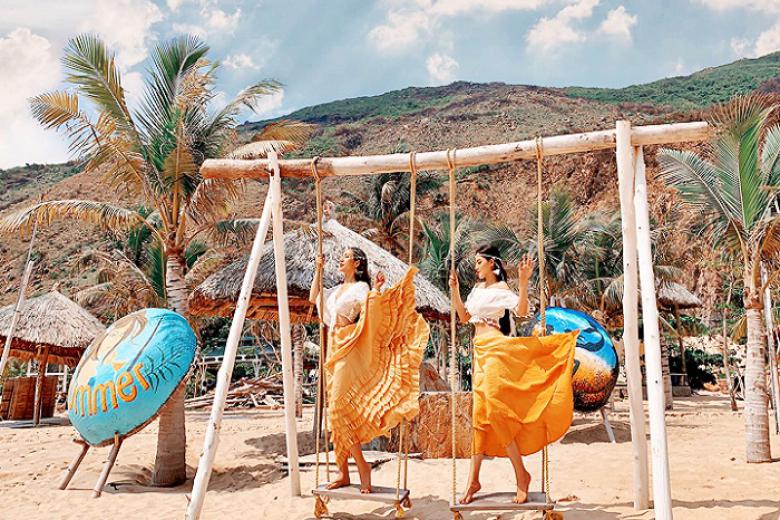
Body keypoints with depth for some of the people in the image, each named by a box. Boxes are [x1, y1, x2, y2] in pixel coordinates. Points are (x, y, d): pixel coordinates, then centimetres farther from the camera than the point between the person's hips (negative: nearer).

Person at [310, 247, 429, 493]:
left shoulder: (362, 288, -2)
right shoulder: (336, 290, 20)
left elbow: (369, 315, -15)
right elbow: (313, 298, 28)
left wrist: (376, 291, -25)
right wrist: (318, 270, 25)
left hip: (349, 351, -8)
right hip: (333, 351, 8)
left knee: (340, 407, -15)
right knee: (336, 410, 6)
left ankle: (361, 465, -6)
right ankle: (343, 472, 11)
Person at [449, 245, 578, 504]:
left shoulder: (501, 289, -6)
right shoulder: (478, 288, 17)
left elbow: (521, 311, -21)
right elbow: (464, 317, 19)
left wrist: (523, 281, -30)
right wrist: (454, 290, 13)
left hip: (495, 350, -7)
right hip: (480, 351, 7)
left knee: (488, 410, -13)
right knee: (481, 412, 6)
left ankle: (521, 474, -3)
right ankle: (473, 479, 10)